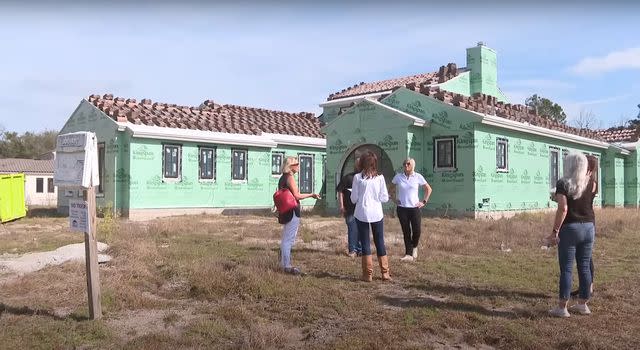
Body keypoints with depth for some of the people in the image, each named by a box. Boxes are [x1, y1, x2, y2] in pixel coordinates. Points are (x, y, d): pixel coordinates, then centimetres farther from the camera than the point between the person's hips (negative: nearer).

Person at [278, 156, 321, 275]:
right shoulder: (290, 177, -13)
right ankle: (287, 266, -4)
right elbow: (296, 195, -18)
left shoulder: (282, 178, 15)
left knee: (286, 239, 16)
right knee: (289, 239, -7)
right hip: (292, 212, -10)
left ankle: (283, 263, 23)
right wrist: (311, 195, -9)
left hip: (285, 211, 10)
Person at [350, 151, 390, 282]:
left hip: (362, 213, -1)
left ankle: (368, 274, 9)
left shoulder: (357, 177, -7)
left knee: (365, 243, 7)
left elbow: (354, 199, -4)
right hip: (377, 213, 2)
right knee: (380, 242, 13)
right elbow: (384, 198, -2)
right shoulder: (380, 177, -3)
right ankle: (385, 273, 17)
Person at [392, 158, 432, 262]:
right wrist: (394, 199, 7)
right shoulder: (398, 177, 1)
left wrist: (424, 201, 3)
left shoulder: (418, 177, -1)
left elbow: (428, 189, 9)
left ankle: (414, 247, 25)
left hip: (415, 208, -1)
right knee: (406, 232, 2)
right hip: (402, 208, 1)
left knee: (417, 231, -6)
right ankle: (408, 254, 10)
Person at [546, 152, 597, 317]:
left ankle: (562, 308, 2)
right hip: (589, 228, 5)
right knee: (584, 267, 12)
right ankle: (582, 304, 22)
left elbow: (563, 209, -19)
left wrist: (554, 231, -15)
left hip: (570, 228, -5)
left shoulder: (563, 184, -10)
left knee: (566, 269, -1)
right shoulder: (591, 183, 4)